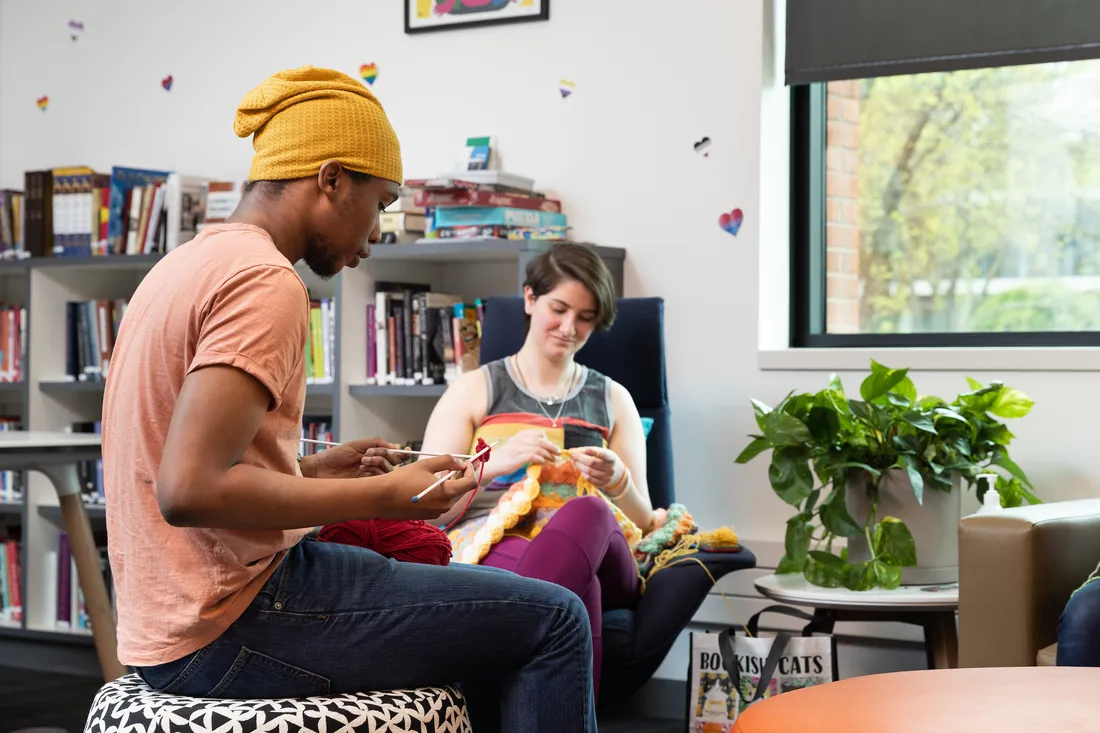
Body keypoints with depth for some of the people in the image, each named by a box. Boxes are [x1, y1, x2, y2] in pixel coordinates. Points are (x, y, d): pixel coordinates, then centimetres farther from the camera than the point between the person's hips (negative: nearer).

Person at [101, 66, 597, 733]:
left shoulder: (190, 264, 14)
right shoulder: (267, 282, -17)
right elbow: (190, 490, -26)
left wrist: (316, 471, 11)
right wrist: (381, 495, -18)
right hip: (226, 629, -10)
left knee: (487, 623, 24)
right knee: (553, 620, -7)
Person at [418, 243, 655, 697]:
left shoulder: (613, 400, 24)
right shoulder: (473, 391, 17)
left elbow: (642, 523, 20)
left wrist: (617, 483, -4)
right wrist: (496, 463, -12)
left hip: (603, 561, 2)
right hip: (487, 553, -2)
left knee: (588, 513, -40)